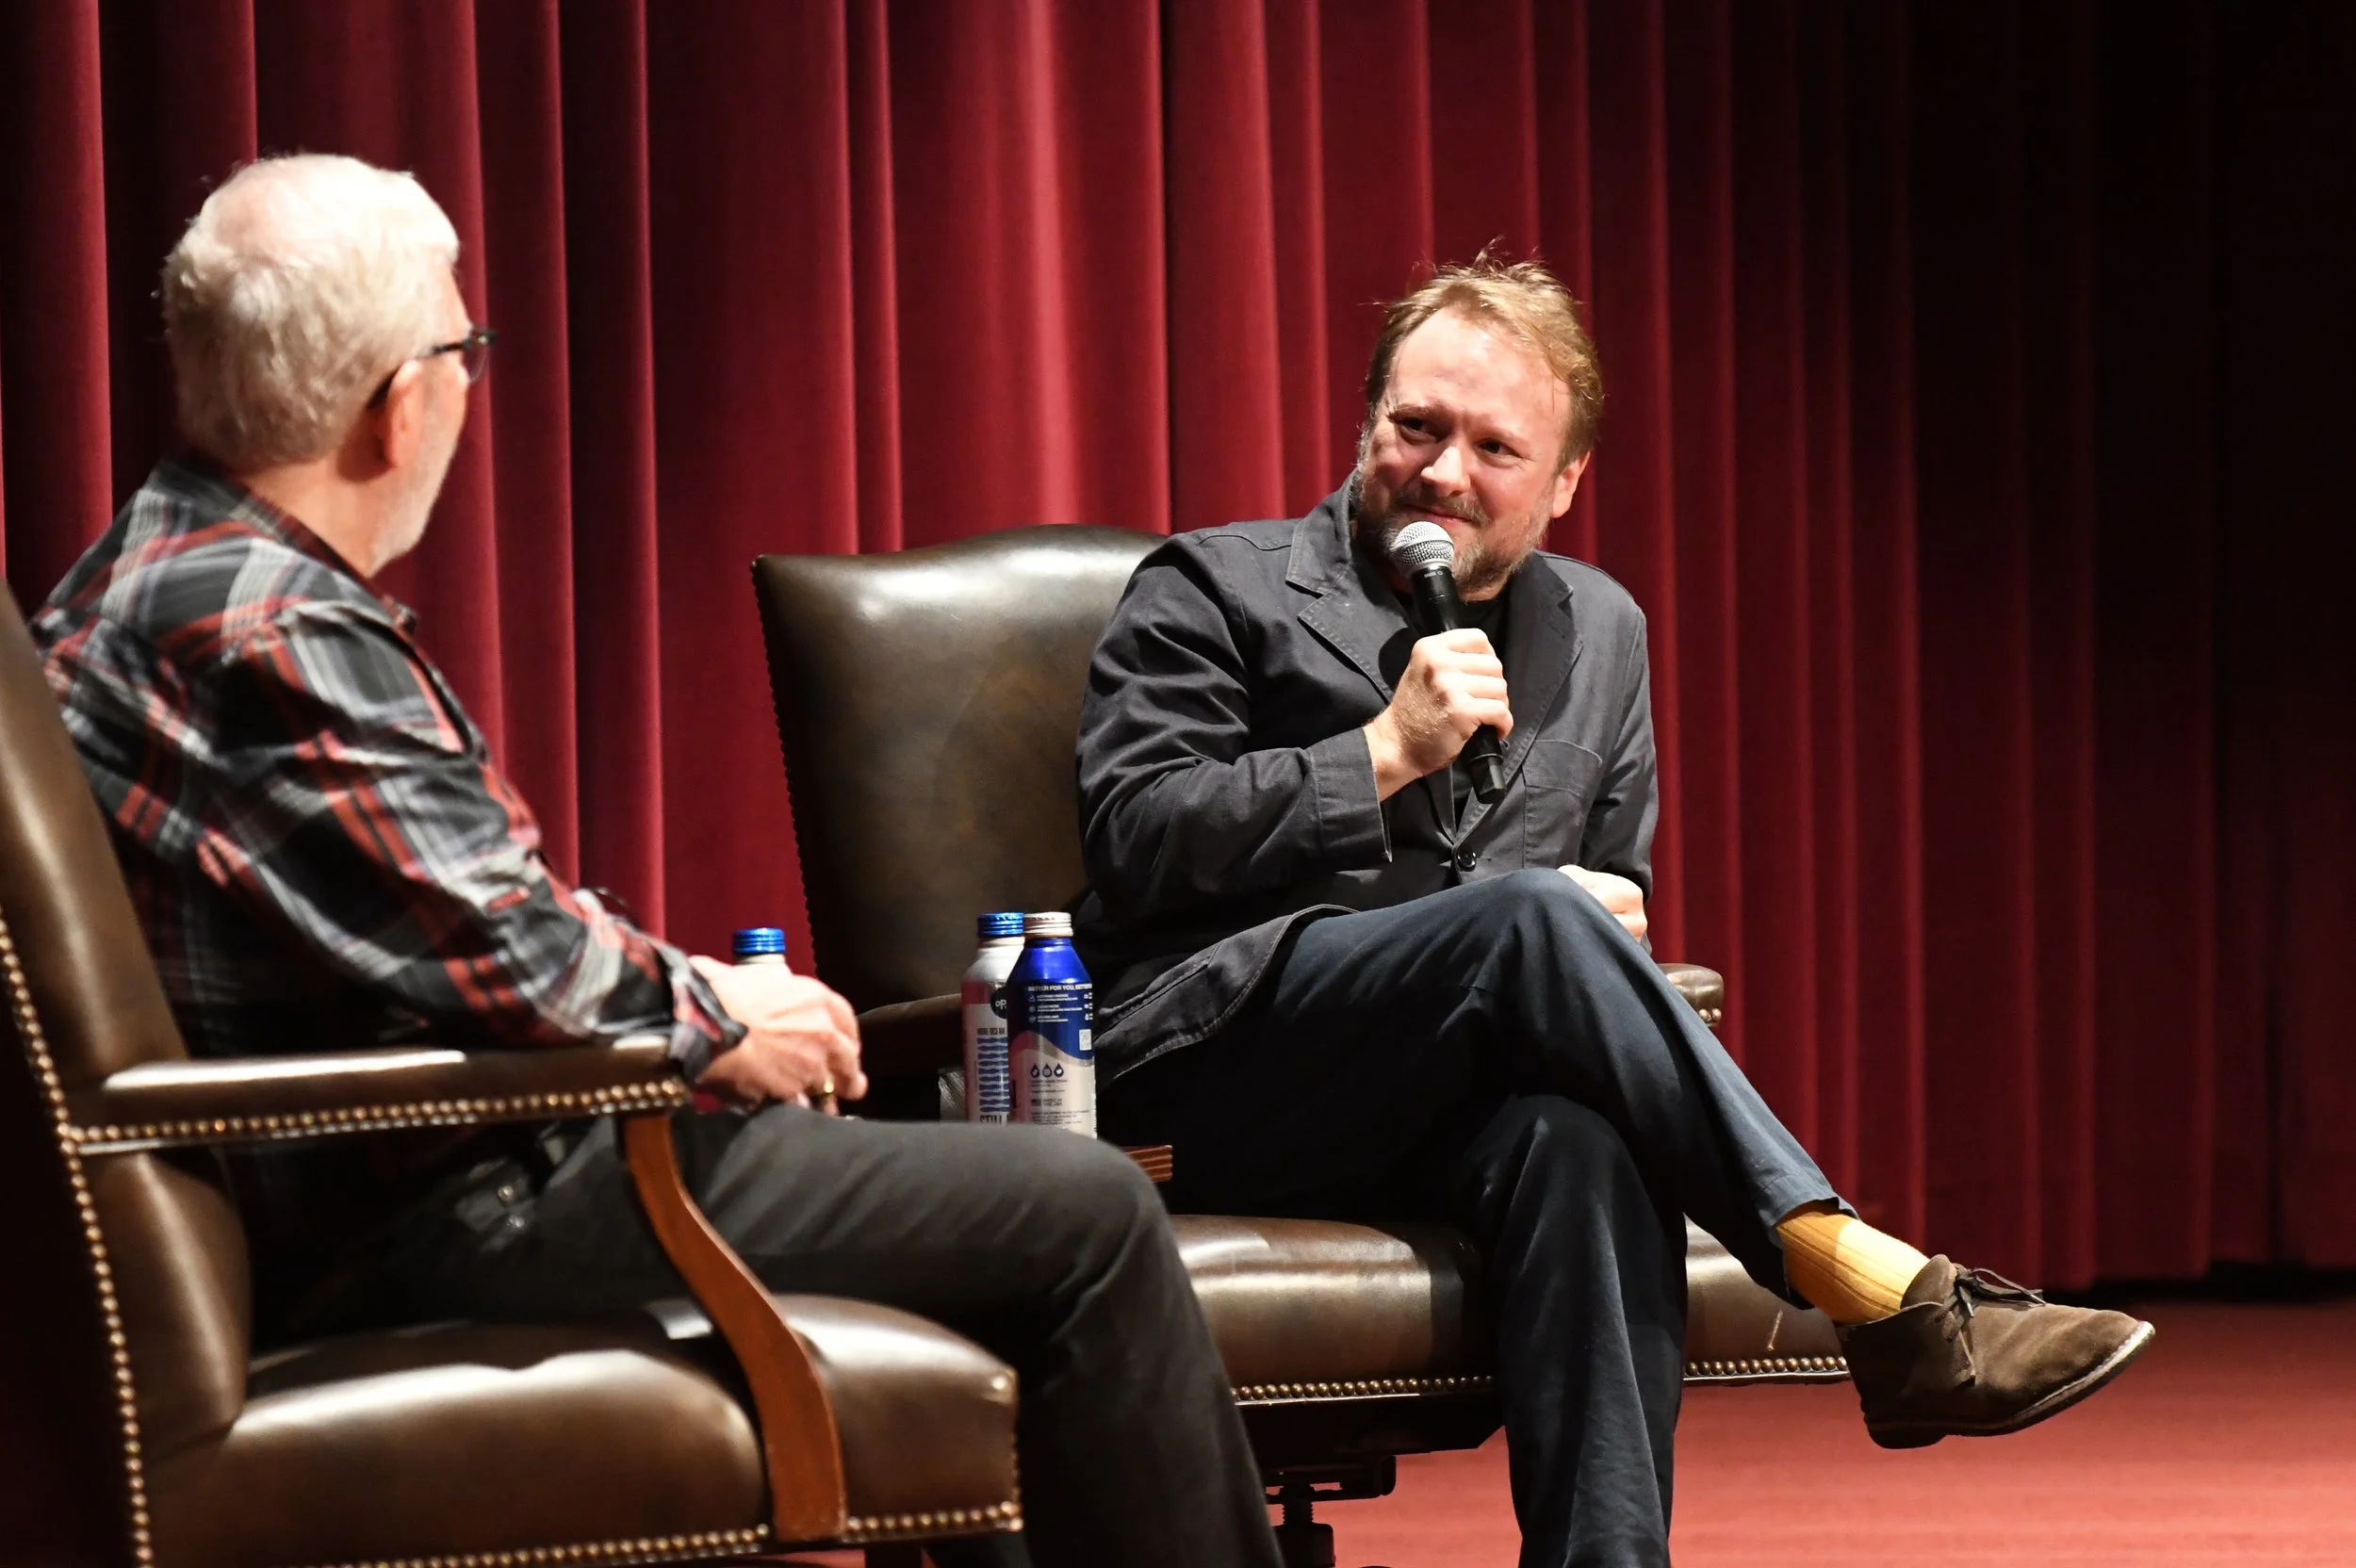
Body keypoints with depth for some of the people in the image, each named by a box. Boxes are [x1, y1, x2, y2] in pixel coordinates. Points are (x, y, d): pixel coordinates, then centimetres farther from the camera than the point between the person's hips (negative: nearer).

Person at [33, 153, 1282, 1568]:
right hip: (466, 1205, -11)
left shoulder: (162, 575, 10)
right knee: (1086, 1216, -7)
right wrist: (715, 1022, -8)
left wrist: (686, 989, 8)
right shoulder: (278, 638, -23)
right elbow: (507, 960, -27)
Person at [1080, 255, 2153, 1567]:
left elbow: (1615, 891, 29)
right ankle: (1882, 1297, -38)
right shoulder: (1217, 592, 8)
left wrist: (1602, 923, 2)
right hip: (1207, 1085, -4)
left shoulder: (1599, 632, 23)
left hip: (1430, 1118, 4)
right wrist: (1387, 753, -11)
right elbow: (1134, 840, -5)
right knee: (1530, 917, -32)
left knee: (1581, 1145, -36)